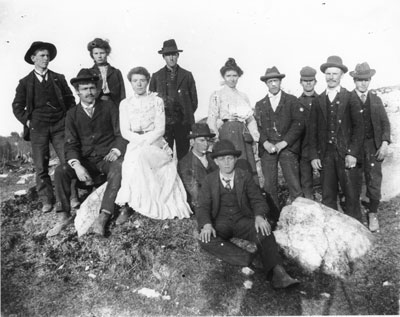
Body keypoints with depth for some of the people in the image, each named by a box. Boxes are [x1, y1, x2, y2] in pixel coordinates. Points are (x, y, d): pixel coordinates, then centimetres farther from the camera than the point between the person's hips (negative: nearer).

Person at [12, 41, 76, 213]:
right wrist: (27, 121, -1)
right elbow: (17, 106, 11)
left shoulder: (59, 78, 11)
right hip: (38, 128, 0)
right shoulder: (25, 82, 9)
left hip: (60, 126, 0)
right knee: (41, 167, 0)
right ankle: (47, 201, 8)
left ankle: (72, 197, 3)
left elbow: (70, 100, 13)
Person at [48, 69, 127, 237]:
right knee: (60, 171, -22)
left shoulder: (108, 107, 3)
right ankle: (63, 217, -13)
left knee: (118, 168, -35)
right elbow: (71, 145, 0)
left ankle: (103, 217, -36)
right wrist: (77, 165, -19)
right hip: (86, 160, 2)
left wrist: (116, 151, -20)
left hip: (108, 157, -2)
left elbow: (121, 134, 1)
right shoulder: (72, 114, 7)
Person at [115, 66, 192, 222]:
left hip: (155, 145, -1)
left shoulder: (157, 101, 9)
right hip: (134, 146, 1)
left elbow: (160, 129, 0)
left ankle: (128, 205, -31)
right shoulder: (125, 104, 13)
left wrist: (145, 142, -15)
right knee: (132, 159, -33)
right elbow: (125, 132, 4)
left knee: (139, 156, -34)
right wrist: (140, 140, -13)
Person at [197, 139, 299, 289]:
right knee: (206, 240, -31)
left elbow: (257, 199, 0)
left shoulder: (245, 176, 6)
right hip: (220, 223, 0)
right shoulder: (209, 180, 5)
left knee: (264, 232, -30)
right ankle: (244, 259, -34)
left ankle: (278, 273, -39)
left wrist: (259, 216, -24)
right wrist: (206, 224, -23)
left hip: (242, 220, 0)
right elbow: (203, 206, -1)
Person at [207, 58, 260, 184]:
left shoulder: (243, 96, 20)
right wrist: (215, 135, -16)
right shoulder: (217, 95, 8)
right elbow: (212, 119, -1)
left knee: (249, 170, -2)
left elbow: (251, 119, 17)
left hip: (243, 134, 4)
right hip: (226, 133, -4)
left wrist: (256, 136, 2)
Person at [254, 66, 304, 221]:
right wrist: (265, 143, -8)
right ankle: (275, 219, 9)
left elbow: (298, 124, -1)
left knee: (294, 185, -7)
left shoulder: (292, 101, 8)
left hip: (287, 147, -2)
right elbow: (257, 127, 9)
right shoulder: (260, 105, 17)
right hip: (267, 149, 2)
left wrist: (283, 143, -10)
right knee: (269, 186, -1)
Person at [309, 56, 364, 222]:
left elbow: (358, 127, -1)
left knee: (351, 196, 1)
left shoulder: (350, 98, 3)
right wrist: (313, 155, 1)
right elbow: (313, 130, 9)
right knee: (327, 196, 5)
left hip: (347, 154, -2)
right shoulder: (317, 101, 10)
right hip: (325, 155, 2)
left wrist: (352, 153, -11)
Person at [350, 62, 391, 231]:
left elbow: (385, 123, 11)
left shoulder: (376, 99, 12)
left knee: (374, 181, 2)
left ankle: (373, 214, 17)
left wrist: (385, 143, -2)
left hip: (373, 146, 3)